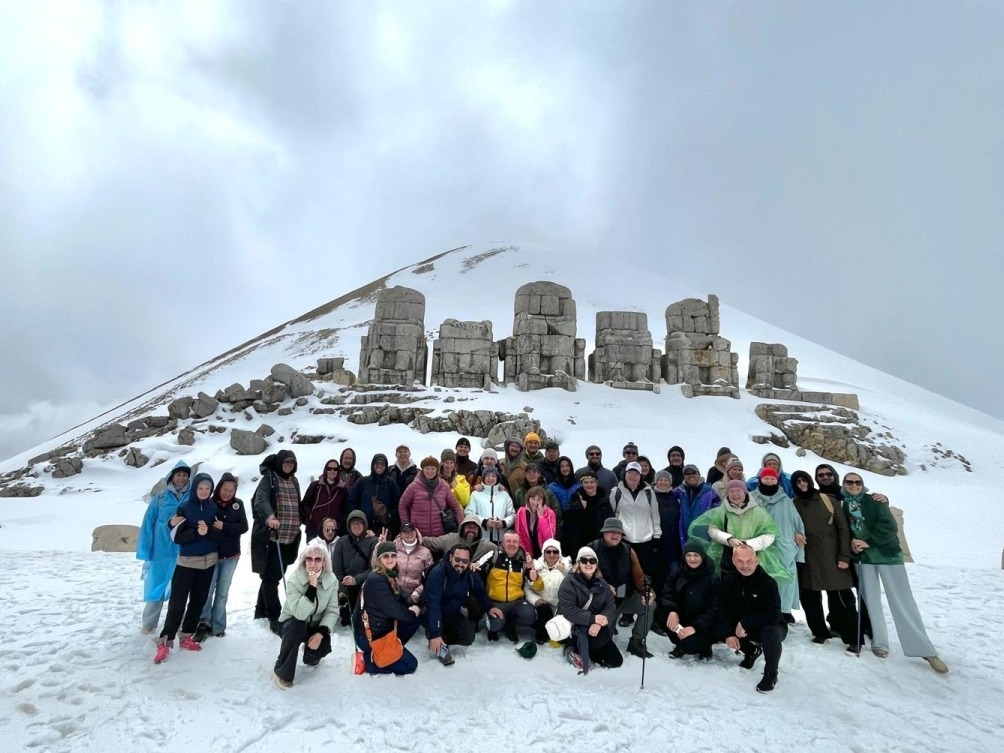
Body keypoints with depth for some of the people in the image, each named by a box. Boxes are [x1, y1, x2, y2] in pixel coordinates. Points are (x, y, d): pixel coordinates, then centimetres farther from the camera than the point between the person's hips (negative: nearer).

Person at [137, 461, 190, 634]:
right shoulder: (160, 498, -4)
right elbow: (148, 525, -3)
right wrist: (145, 553, -6)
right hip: (160, 553, -1)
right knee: (156, 588, 9)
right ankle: (148, 624, 28)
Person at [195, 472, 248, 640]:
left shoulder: (238, 504, -2)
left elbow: (243, 527, -6)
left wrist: (224, 526, -20)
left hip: (231, 556, 3)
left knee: (223, 592, 11)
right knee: (208, 590, -1)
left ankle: (217, 627, 21)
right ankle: (204, 622, 16)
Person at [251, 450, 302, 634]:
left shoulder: (294, 481, 15)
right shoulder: (269, 479, -7)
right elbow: (261, 500, -24)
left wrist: (298, 529, 19)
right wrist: (269, 516, -43)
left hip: (289, 538, 7)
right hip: (270, 537, -7)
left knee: (275, 576, 16)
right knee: (270, 577, -4)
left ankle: (261, 611, 32)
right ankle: (275, 618, 1)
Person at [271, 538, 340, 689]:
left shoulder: (331, 580, -14)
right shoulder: (294, 579, -25)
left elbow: (332, 611, -11)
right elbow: (299, 614, -35)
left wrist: (321, 632, -25)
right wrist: (312, 587, -42)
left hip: (315, 625, 3)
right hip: (292, 623, -3)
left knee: (323, 647, -23)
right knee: (296, 627, -36)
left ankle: (310, 656, 18)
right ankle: (282, 672, -15)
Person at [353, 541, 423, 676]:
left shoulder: (390, 576, 5)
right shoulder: (376, 580, -23)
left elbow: (399, 600, 11)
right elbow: (392, 609, -24)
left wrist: (411, 607, -8)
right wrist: (412, 613, -8)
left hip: (383, 629, 9)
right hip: (369, 636, -9)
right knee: (410, 664, -2)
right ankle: (367, 660, 1)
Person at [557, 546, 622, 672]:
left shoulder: (602, 584, 3)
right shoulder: (569, 583, -14)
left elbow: (611, 607, -7)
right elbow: (567, 610, -25)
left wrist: (598, 624, -28)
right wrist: (593, 618, -34)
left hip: (596, 628, 6)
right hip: (573, 627, -6)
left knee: (616, 661, 0)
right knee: (603, 637, -32)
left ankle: (582, 649, 15)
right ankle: (576, 651, -7)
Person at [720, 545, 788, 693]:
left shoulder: (768, 582, -26)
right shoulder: (728, 581, -11)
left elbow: (773, 615, -31)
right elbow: (725, 610, -9)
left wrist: (745, 623, -30)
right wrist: (729, 633, -23)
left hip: (772, 626, -5)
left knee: (770, 632, -37)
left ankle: (771, 674, -11)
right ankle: (751, 651, 16)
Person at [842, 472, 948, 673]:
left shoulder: (875, 500, -3)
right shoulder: (842, 506, 4)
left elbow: (889, 525, -12)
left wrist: (868, 542, -19)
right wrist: (852, 544, -12)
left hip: (887, 554, -2)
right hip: (863, 557, 3)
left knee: (903, 601, -2)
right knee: (871, 600, 6)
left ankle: (925, 650, 6)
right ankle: (879, 643, 18)